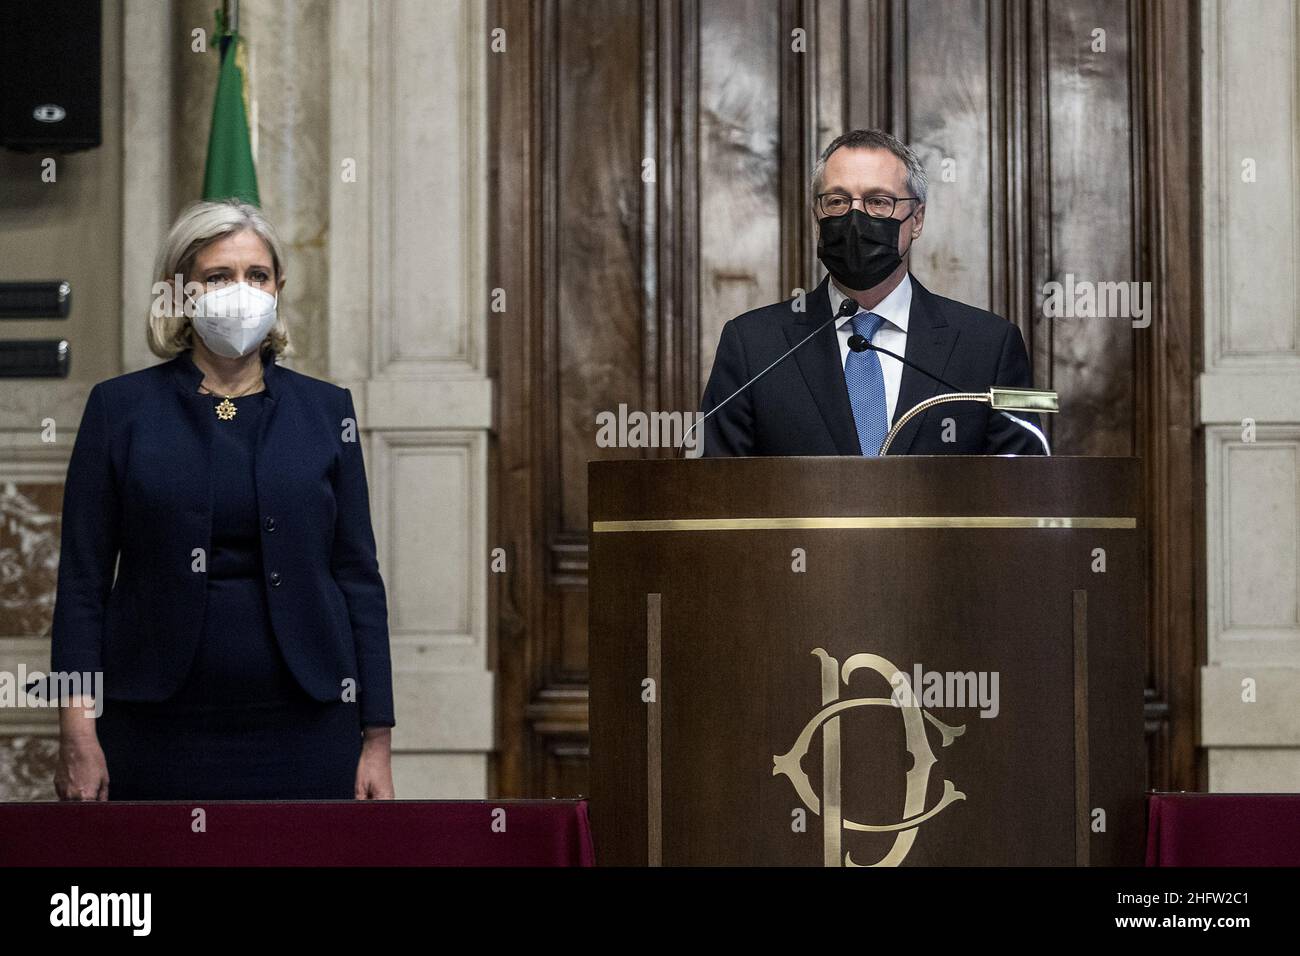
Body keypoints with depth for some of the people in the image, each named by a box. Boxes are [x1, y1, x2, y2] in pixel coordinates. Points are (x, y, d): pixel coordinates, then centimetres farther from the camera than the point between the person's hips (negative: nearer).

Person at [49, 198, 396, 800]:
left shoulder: (326, 410, 8)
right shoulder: (119, 408, 4)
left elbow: (359, 578, 7)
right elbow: (82, 581, 2)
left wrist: (377, 739, 1)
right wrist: (77, 731, -8)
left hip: (305, 728, 1)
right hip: (162, 729, -1)